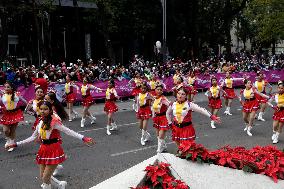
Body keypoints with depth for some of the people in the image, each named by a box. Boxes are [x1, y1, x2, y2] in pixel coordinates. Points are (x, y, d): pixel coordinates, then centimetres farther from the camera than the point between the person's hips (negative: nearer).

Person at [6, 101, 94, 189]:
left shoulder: (54, 122, -16)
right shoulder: (40, 123, 5)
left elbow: (68, 131, -23)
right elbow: (32, 137, 14)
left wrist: (83, 138, -34)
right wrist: (16, 144, 15)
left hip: (53, 150, -7)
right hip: (44, 150, 7)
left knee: (45, 178, -3)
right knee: (43, 177, 14)